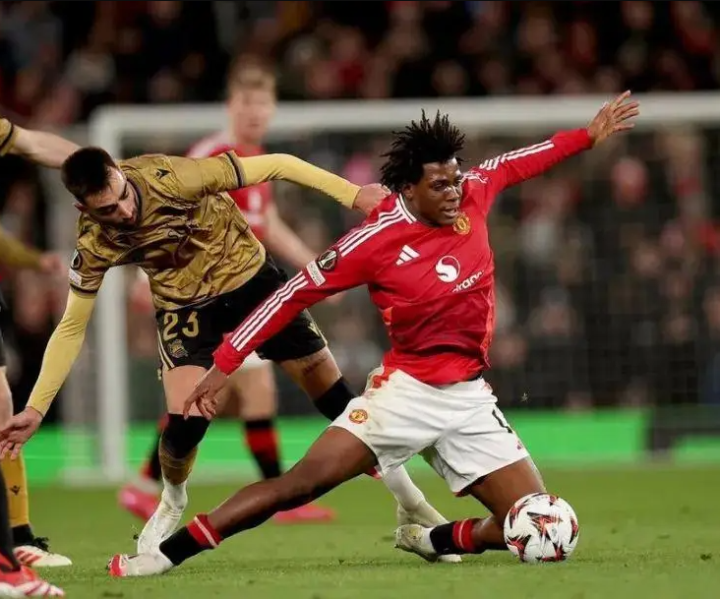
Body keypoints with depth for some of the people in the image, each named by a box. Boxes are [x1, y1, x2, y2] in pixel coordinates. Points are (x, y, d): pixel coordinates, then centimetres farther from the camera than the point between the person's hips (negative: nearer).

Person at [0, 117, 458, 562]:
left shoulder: (172, 177, -31)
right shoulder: (94, 246, -22)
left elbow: (276, 166, -23)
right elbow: (72, 327, -10)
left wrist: (352, 194, -27)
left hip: (250, 278, 0)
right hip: (185, 307, 0)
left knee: (332, 391, 2)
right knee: (186, 421, -19)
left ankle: (409, 501, 19)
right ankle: (172, 505, 16)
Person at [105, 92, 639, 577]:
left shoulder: (472, 195, -2)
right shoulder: (377, 241, -14)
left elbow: (514, 164, 20)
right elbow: (297, 294, -9)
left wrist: (589, 136, 31)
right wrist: (225, 362, -10)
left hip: (469, 398, 4)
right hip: (405, 389, -4)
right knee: (304, 482, -19)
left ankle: (430, 540, 19)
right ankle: (166, 554, -15)